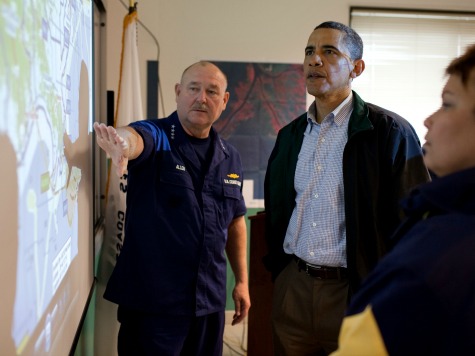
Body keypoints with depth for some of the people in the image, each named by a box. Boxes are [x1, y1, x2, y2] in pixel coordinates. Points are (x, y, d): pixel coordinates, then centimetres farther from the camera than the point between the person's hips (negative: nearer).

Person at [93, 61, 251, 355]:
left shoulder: (230, 157, 8)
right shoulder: (157, 137, -8)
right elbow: (136, 138, -32)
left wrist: (242, 281, 14)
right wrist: (123, 142, -56)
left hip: (210, 300, 5)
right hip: (152, 299, -5)